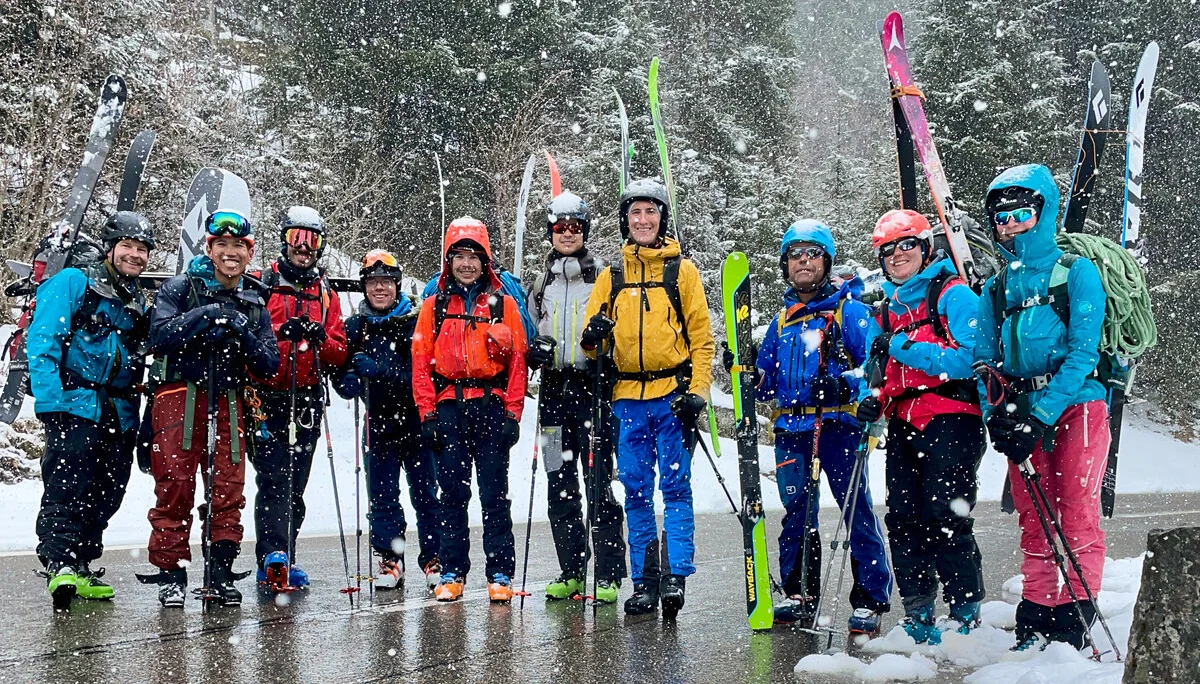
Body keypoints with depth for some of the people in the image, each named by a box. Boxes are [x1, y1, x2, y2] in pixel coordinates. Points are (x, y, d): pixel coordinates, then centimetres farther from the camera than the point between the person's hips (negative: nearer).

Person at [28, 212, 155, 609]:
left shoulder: (139, 304, 20)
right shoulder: (72, 283, 1)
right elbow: (42, 341, -8)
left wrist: (140, 414, 13)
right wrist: (50, 399, -18)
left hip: (120, 416, 6)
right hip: (75, 407, -6)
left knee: (105, 496, 7)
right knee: (67, 489, -15)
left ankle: (81, 568, 17)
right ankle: (60, 565, -18)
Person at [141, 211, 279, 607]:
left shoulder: (255, 302, 14)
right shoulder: (180, 289, 3)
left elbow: (268, 363, 7)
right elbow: (159, 335, -13)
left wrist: (243, 334, -11)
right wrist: (207, 316, -19)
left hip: (228, 403, 3)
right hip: (180, 398, -3)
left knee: (228, 492, 1)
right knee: (175, 488, -5)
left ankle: (220, 574, 10)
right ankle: (171, 575, 4)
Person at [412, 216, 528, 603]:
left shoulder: (503, 305, 7)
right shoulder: (434, 306, 10)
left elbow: (518, 362, 4)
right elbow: (420, 362, 6)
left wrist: (512, 413, -3)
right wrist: (428, 413, -2)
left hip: (492, 408, -1)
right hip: (448, 409, 1)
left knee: (495, 494, 0)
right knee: (452, 494, 4)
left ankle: (500, 575, 5)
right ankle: (452, 573, 11)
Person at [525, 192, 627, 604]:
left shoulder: (604, 277, 2)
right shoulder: (541, 284, 16)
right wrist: (532, 351, 3)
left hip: (593, 388, -5)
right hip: (554, 389, 5)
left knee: (599, 483, -8)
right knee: (559, 485, 6)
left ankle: (609, 575, -3)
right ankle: (571, 572, 15)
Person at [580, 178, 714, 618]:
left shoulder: (682, 271, 6)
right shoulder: (611, 277, 13)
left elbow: (701, 336, 2)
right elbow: (592, 339, 14)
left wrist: (697, 391, -9)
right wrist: (593, 337, -11)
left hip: (673, 396, -3)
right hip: (628, 399, 3)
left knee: (675, 486, -5)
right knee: (636, 491, 4)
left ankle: (676, 576, -4)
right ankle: (644, 581, 10)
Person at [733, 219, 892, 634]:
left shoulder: (849, 310, 3)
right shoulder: (782, 320, 20)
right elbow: (766, 384, 23)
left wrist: (843, 384, -23)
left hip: (838, 425, -5)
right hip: (792, 430, 6)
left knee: (857, 512, -7)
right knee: (796, 512, 10)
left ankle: (871, 600, -1)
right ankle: (799, 594, 20)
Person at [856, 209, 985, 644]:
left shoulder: (954, 294, -2)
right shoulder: (887, 309, 20)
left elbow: (967, 360, -15)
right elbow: (881, 372, 26)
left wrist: (903, 346, -16)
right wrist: (873, 399, 3)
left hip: (949, 420, -7)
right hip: (903, 425, 7)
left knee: (944, 517, -11)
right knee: (903, 518, 2)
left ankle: (966, 612, 1)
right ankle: (918, 614, 10)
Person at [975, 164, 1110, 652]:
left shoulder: (1076, 272, -2)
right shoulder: (996, 290, 13)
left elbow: (1082, 352, -11)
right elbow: (984, 360, 12)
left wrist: (1041, 415, -17)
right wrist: (997, 418, -5)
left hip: (1075, 406, -4)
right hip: (1023, 413, 4)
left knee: (1077, 517, -7)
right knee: (1033, 521, 5)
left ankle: (1075, 627, -2)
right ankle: (1036, 619, 12)